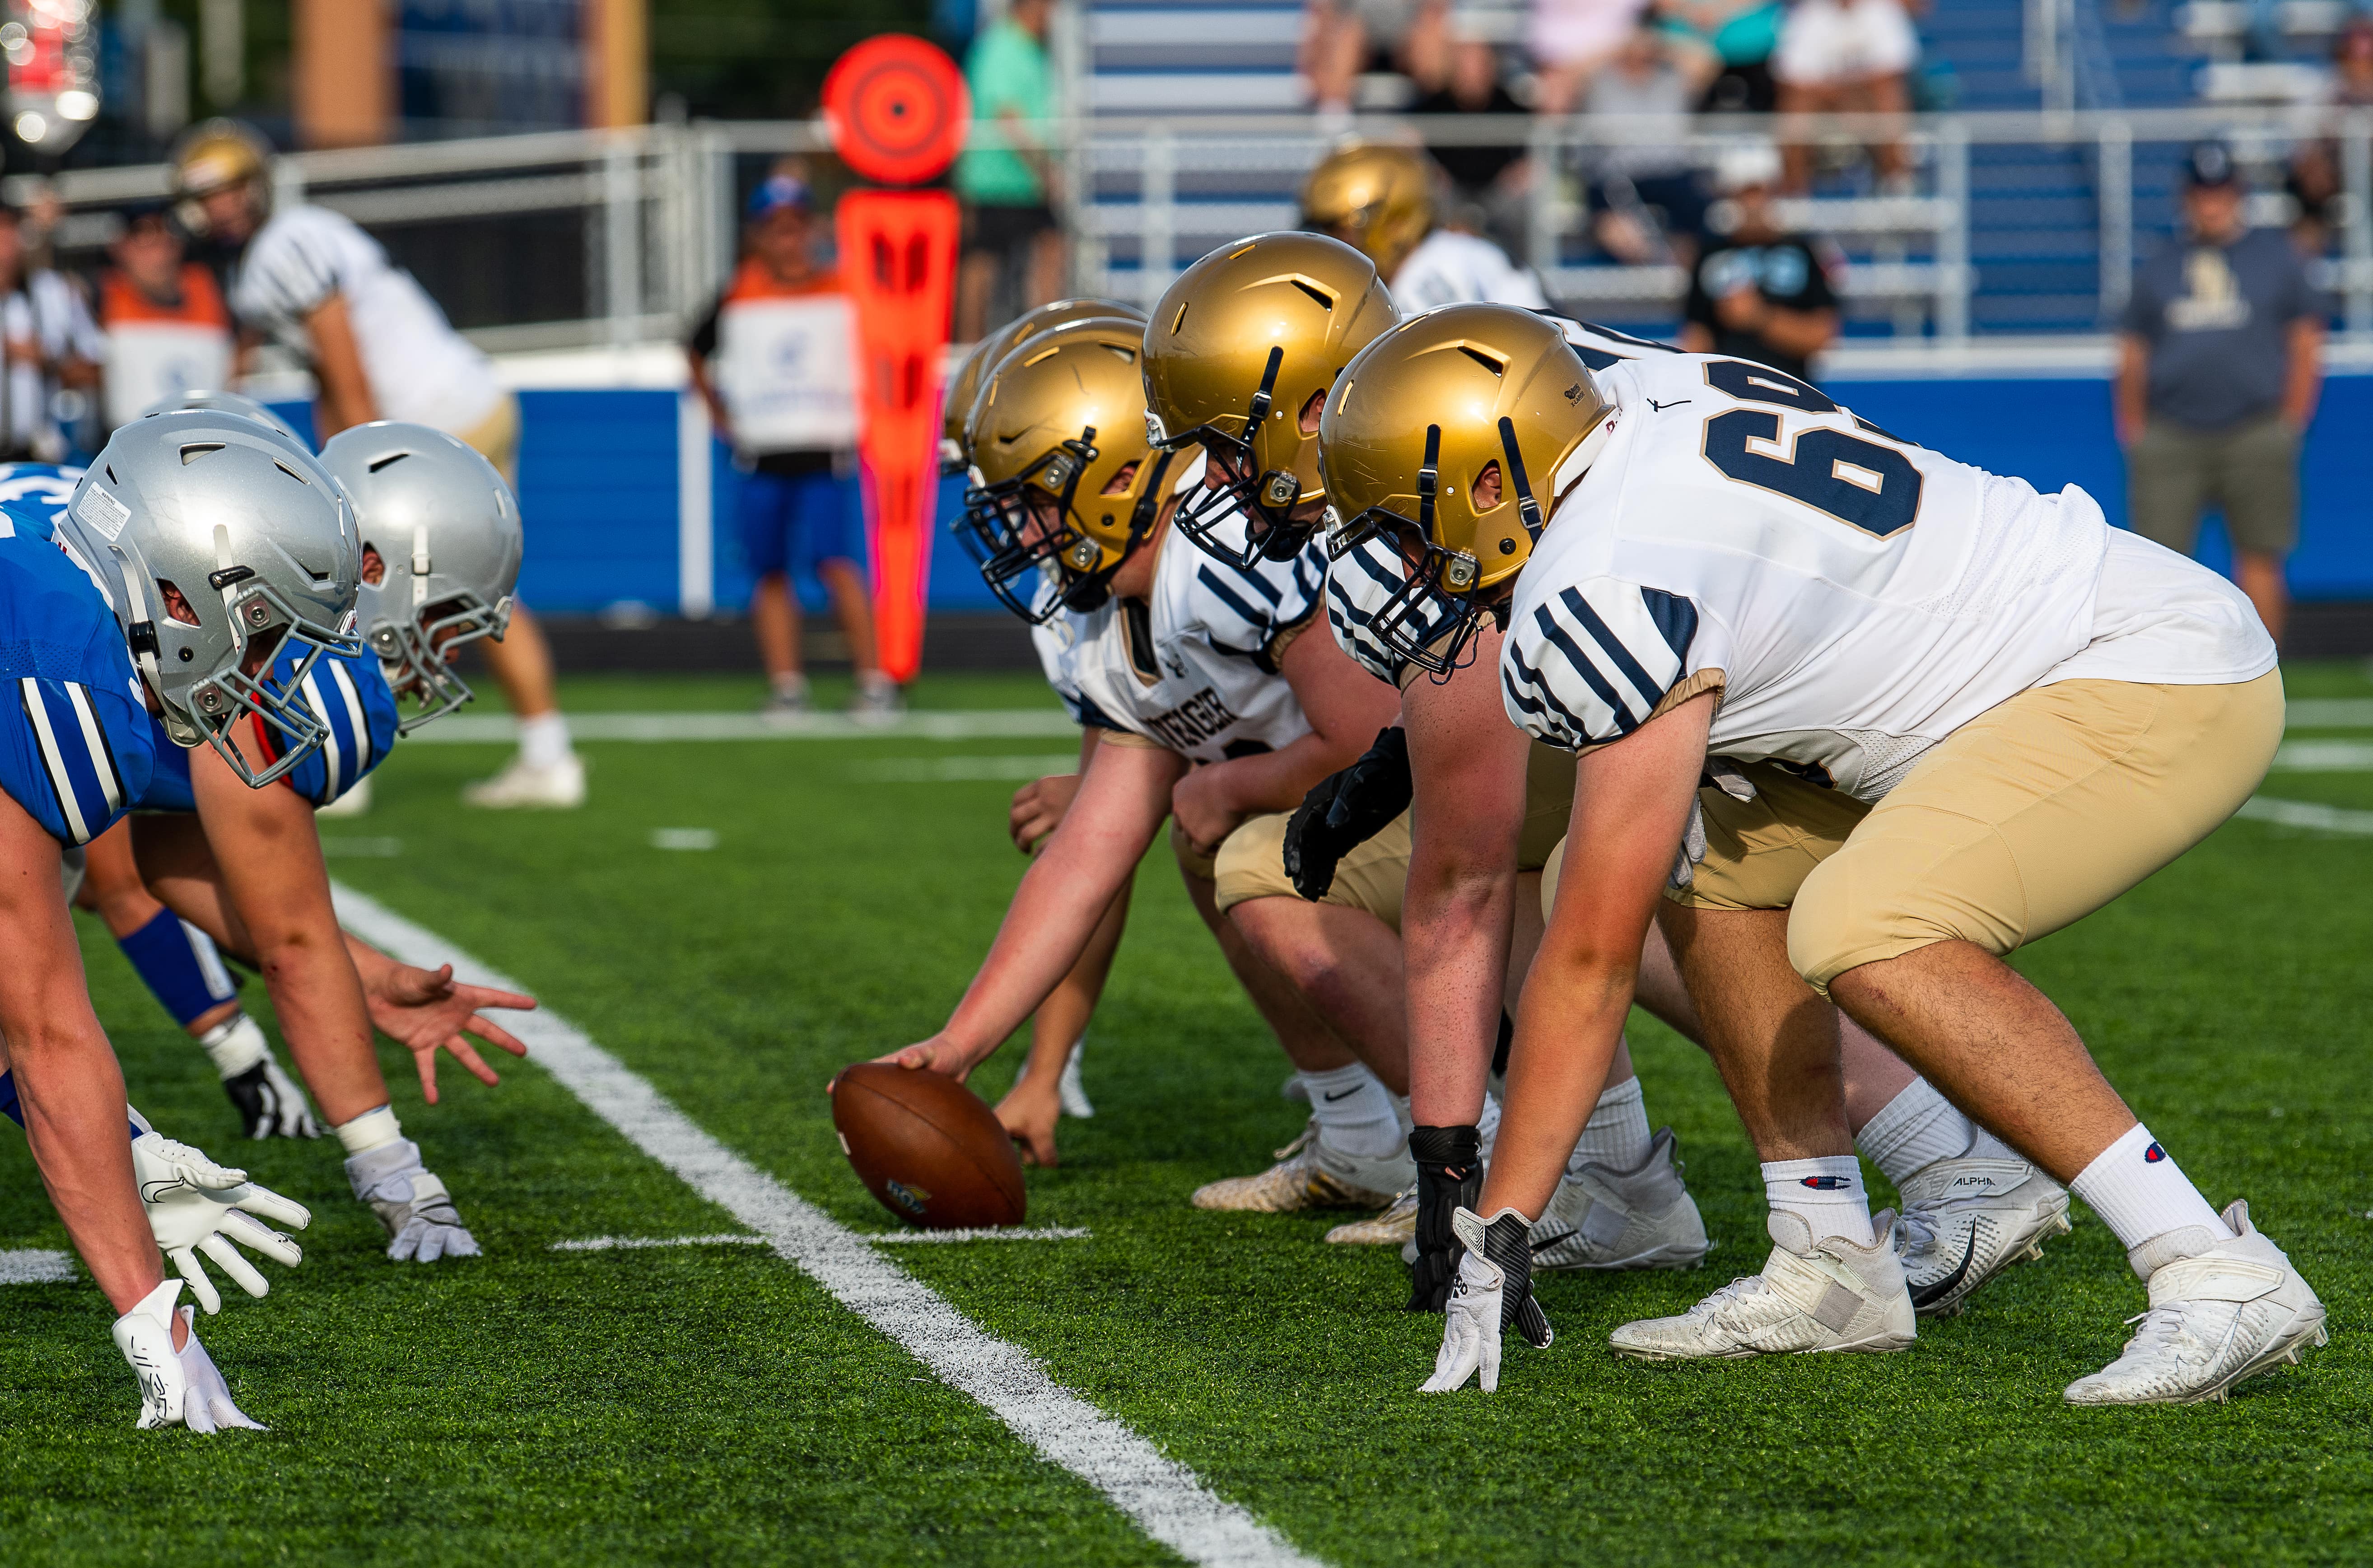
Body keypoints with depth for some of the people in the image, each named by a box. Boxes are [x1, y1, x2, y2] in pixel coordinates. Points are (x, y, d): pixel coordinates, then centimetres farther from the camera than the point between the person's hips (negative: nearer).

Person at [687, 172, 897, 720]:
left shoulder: (841, 294, 2)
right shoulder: (739, 300, 5)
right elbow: (696, 352, 20)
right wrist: (716, 410, 12)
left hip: (826, 453, -3)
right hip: (760, 458, 3)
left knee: (836, 562, -15)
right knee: (770, 572, 4)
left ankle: (873, 680, -13)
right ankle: (785, 685, 9)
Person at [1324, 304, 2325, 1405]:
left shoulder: (1610, 590, -20)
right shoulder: (1647, 398, 5)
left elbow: (1594, 952, -18)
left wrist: (1497, 1230, -13)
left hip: (2166, 691, -11)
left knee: (1864, 933, -29)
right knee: (1723, 872, 14)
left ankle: (2220, 1279, -25)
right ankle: (1834, 1271, 15)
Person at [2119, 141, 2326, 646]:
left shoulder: (2277, 257, 9)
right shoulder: (2157, 268, 13)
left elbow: (2306, 344, 9)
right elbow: (2132, 357, 15)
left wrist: (2288, 425, 1)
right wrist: (2134, 433, 6)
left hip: (2254, 435, -1)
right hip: (2170, 440, 1)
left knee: (2259, 561, 0)